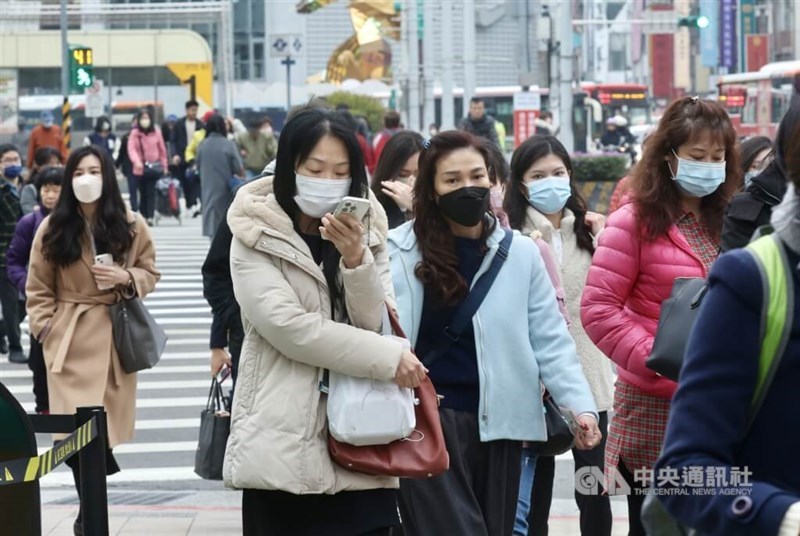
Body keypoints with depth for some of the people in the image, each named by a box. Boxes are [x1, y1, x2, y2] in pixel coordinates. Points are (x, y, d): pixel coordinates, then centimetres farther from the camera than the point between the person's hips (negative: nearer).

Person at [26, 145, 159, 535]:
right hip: (70, 340, -1)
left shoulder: (131, 226, 2)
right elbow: (38, 289, 5)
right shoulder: (52, 229, -1)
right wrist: (46, 330, -6)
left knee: (105, 430, 4)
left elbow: (151, 273, 12)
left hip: (116, 338, 1)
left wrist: (126, 279, -9)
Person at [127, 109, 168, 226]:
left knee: (151, 193, -5)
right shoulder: (134, 133, -3)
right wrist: (137, 161, -31)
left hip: (155, 167, 0)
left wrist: (164, 166, 10)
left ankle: (150, 217, -9)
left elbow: (162, 149, 8)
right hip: (141, 168, 0)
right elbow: (131, 149, -14)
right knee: (143, 193, 7)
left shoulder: (156, 132, 2)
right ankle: (143, 216, 14)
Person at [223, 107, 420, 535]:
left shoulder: (365, 231, 11)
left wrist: (356, 258, -18)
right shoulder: (255, 238, -3)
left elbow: (377, 324, -1)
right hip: (284, 444, -3)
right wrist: (388, 358, -14)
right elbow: (288, 326, -15)